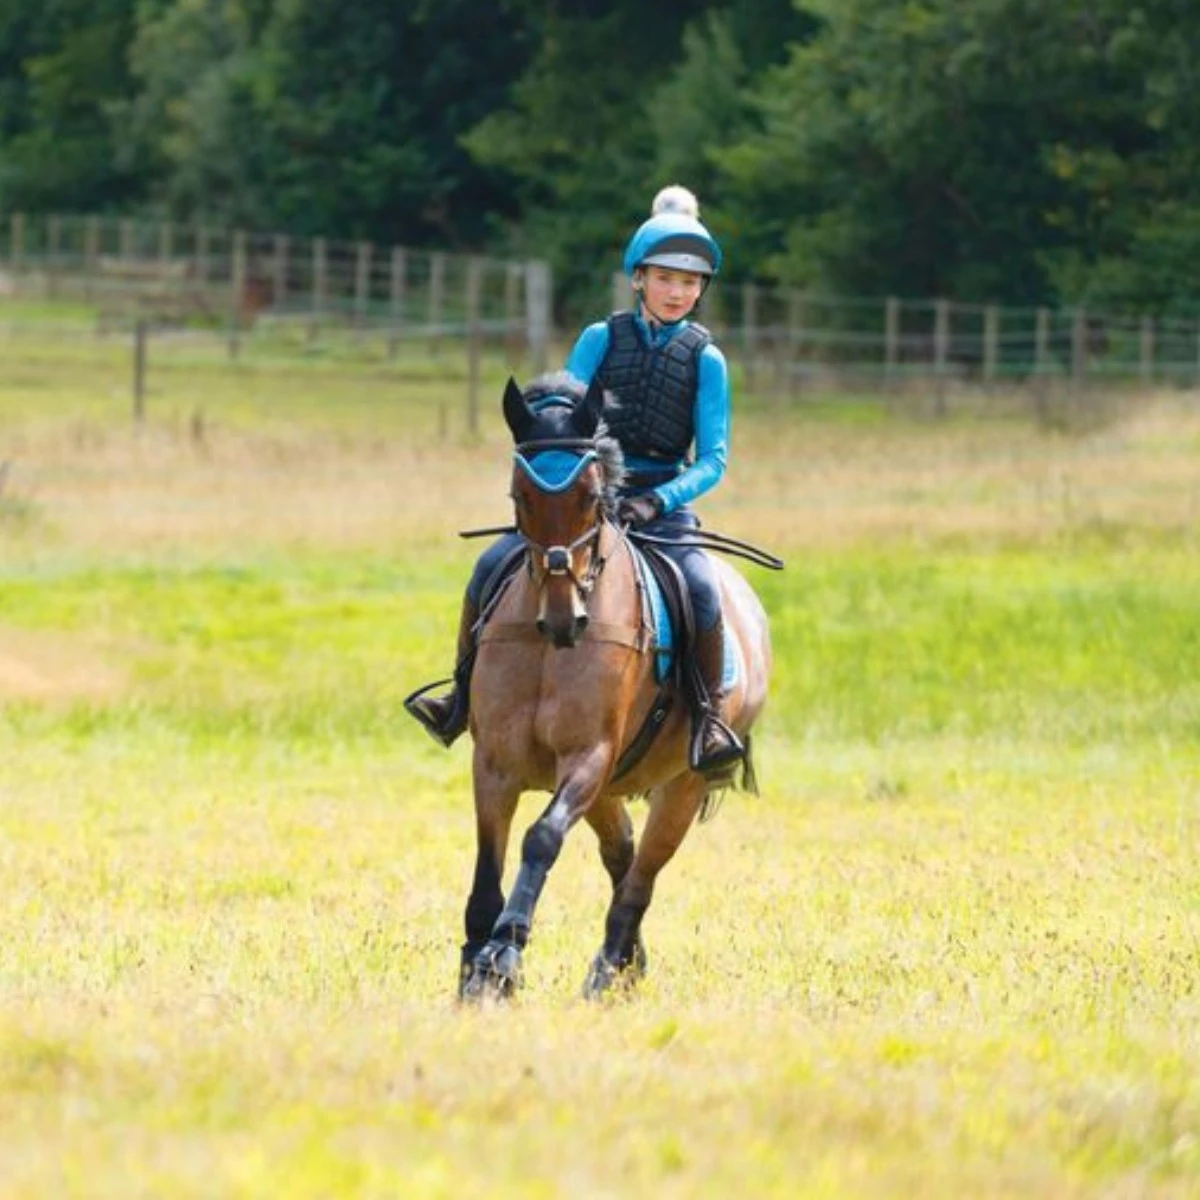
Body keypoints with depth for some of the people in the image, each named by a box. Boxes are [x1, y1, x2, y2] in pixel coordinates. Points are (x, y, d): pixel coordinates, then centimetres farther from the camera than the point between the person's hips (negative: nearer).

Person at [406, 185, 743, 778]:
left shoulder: (706, 360, 1)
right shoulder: (601, 339, 5)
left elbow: (713, 459, -5)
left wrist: (657, 502, -21)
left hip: (664, 501, -2)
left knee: (700, 587, -31)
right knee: (492, 566, -16)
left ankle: (710, 718, -18)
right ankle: (463, 693, 1)